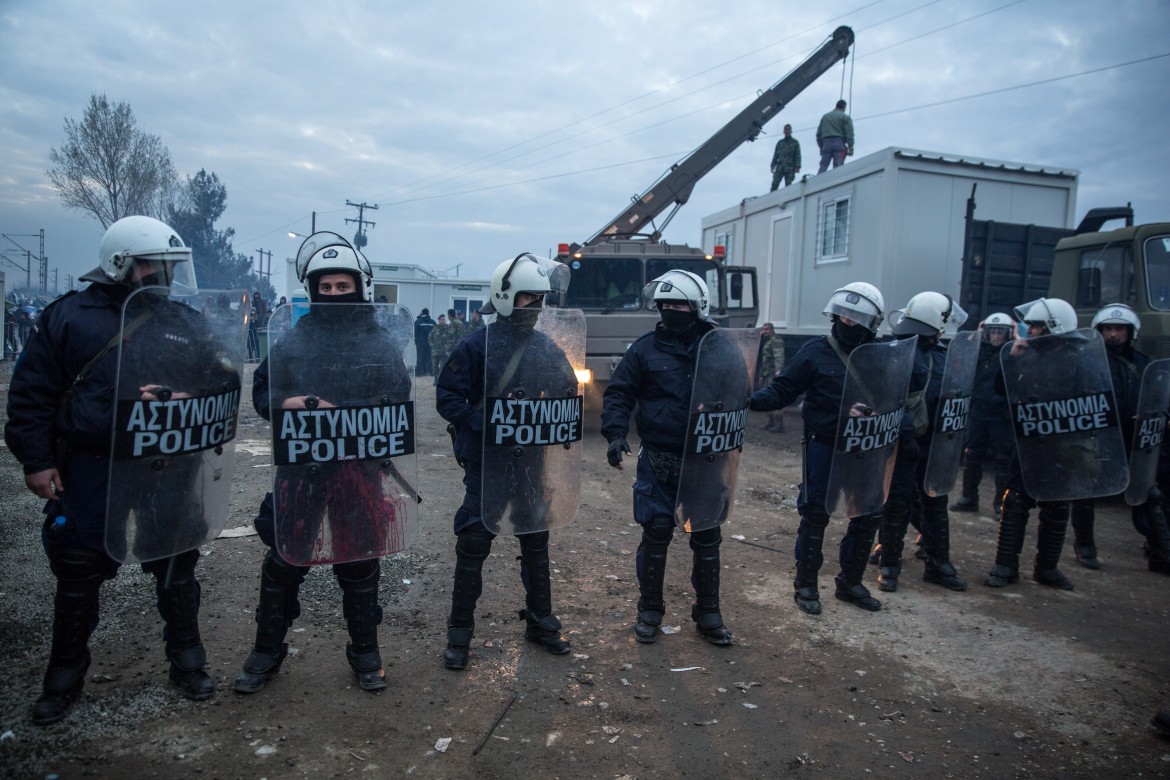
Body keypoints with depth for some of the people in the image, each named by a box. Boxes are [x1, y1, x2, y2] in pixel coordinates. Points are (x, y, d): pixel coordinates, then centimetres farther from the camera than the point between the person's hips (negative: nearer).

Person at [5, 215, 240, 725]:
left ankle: (187, 664, 29)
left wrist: (188, 397, -13)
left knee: (177, 567, 10)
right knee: (78, 572, 9)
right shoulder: (69, 316, 1)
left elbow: (219, 382, 8)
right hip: (88, 470, -1)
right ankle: (65, 677, 30)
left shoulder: (184, 322, 7)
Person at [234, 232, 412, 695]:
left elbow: (398, 405, -4)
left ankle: (365, 653, 30)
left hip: (360, 468, -1)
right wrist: (290, 404, -15)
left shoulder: (381, 344, 0)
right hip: (300, 467, 1)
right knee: (284, 560, 10)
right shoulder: (292, 340, 4)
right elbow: (262, 393, 7)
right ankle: (267, 652, 30)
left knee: (359, 562, 11)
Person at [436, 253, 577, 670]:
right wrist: (484, 425, -22)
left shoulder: (547, 348, 5)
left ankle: (540, 621, 31)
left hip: (531, 461, 5)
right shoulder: (477, 345, -9)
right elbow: (447, 396, -10)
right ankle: (459, 632, 17)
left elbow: (568, 394, 13)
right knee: (474, 543, 1)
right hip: (486, 462, -5)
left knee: (536, 539, 14)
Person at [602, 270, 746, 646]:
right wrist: (616, 433, -15)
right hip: (659, 463, -1)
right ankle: (650, 611, 25)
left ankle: (708, 613, 30)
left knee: (707, 539, 12)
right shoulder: (645, 348, -2)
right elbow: (619, 393, 0)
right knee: (655, 537, 6)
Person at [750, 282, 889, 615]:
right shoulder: (816, 351, -7)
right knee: (815, 515, 3)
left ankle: (850, 583, 31)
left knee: (869, 515, 12)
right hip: (823, 447, -4)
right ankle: (805, 584, 20)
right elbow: (782, 390, -9)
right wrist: (752, 400, -24)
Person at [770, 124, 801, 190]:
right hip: (779, 167, 2)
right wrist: (772, 166, 6)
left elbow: (798, 155, 5)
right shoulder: (780, 142, 20)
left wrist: (797, 167, -8)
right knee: (775, 184, -12)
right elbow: (775, 155, 18)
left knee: (788, 186, -9)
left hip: (790, 168, -2)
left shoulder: (795, 142, 12)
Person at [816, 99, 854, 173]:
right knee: (838, 166, -9)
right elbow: (849, 133, -4)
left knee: (823, 165, 0)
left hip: (826, 143, 4)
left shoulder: (825, 117, 23)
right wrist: (850, 146, -5)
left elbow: (818, 133, 21)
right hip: (839, 143, -4)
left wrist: (821, 146, 22)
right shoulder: (845, 117, 6)